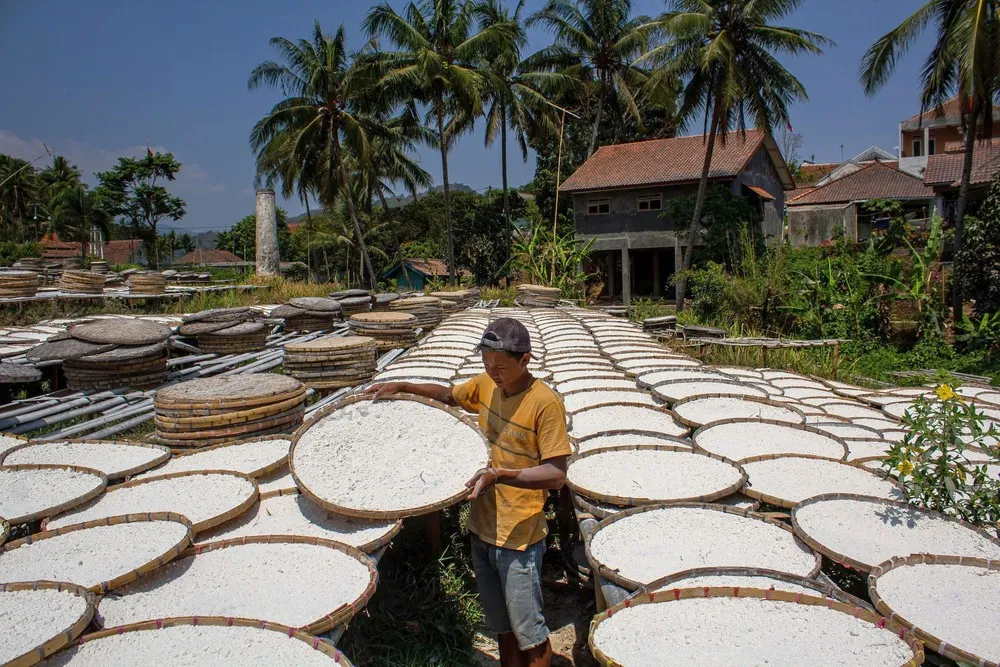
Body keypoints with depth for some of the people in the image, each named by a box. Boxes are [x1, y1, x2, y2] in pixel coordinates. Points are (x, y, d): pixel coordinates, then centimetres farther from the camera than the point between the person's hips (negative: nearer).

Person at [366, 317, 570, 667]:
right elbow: (450, 395, 21)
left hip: (519, 536, -7)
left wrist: (501, 474, -34)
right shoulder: (486, 385, 1)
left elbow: (556, 474, -22)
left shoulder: (545, 403, -20)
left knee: (529, 633, 7)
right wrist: (403, 386, 9)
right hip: (482, 527, 7)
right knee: (502, 626, 22)